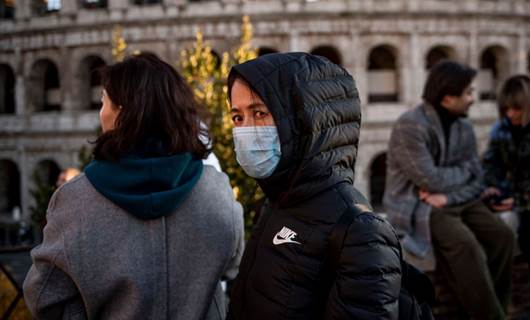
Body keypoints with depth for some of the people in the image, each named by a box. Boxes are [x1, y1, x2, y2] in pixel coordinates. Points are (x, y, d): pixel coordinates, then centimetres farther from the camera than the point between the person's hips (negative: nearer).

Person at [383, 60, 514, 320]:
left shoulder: (464, 127, 6)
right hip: (416, 205, -7)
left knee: (501, 235, -15)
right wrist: (465, 169, -4)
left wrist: (447, 195, -15)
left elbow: (476, 181, 5)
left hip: (456, 200, 7)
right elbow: (431, 179, -22)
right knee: (464, 243, -30)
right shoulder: (410, 126, -18)